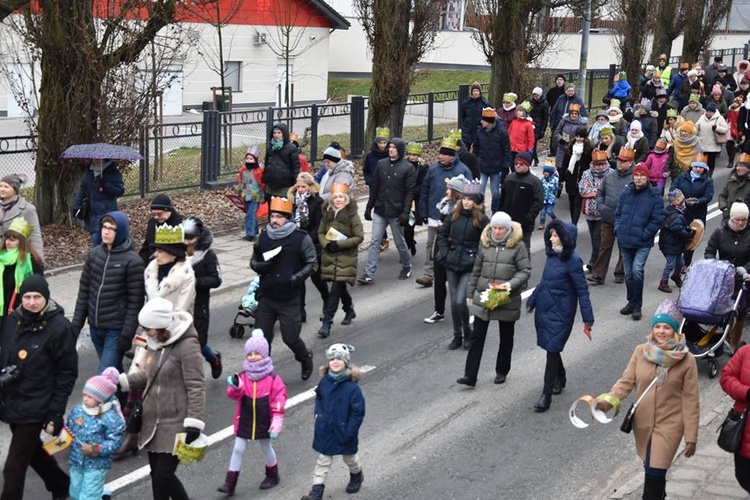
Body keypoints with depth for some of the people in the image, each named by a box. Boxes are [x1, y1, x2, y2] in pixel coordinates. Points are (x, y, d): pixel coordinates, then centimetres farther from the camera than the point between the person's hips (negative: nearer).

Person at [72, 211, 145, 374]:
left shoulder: (132, 261, -11)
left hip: (116, 330, -5)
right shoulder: (94, 254, 4)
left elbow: (135, 302, -11)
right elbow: (84, 291, 9)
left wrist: (127, 334, -15)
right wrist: (76, 324, 6)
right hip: (95, 328, 5)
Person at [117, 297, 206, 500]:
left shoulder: (187, 345, -16)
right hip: (153, 422, 8)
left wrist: (194, 422, -22)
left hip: (176, 425, -8)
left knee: (162, 477, -8)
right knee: (158, 475, 14)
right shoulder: (155, 343, 9)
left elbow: (196, 386, -17)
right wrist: (123, 381, 10)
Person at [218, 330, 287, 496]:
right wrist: (235, 387, -38)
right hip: (244, 420, 2)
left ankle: (272, 475, 40)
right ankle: (230, 483, 6)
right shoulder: (242, 376, -5)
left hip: (264, 422, -1)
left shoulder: (272, 378, -10)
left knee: (266, 448, 17)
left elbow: (279, 401, -9)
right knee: (238, 449, 2)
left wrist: (277, 423, -12)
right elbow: (235, 395, -15)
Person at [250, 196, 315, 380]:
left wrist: (296, 278, -17)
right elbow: (254, 261, 14)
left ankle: (305, 358, 33)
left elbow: (311, 262, -2)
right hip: (266, 297, 4)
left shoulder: (301, 238, -8)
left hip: (289, 300, -4)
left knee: (290, 337, 2)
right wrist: (262, 266, -10)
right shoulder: (263, 237, 5)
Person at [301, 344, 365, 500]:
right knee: (323, 459, 9)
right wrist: (318, 413, 1)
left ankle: (356, 476, 50)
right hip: (325, 431, 3)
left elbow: (358, 412, -19)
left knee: (349, 457, 22)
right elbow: (319, 398, 14)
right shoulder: (324, 382, -8)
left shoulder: (352, 387, -24)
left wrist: (350, 432, -18)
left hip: (344, 432, -3)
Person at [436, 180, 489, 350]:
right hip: (452, 264, 4)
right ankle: (457, 335, 23)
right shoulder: (454, 215, 4)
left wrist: (476, 259, -9)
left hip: (469, 266, -4)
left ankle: (467, 332, 12)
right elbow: (442, 234, 12)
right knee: (454, 301, 9)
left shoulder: (481, 219, -7)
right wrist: (444, 253, 3)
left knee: (460, 301, -12)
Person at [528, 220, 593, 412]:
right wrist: (532, 301, 22)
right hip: (544, 310, 7)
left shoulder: (573, 261, -16)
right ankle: (560, 378, 42)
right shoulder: (552, 255, 5)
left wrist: (588, 319, -16)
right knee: (551, 348, 18)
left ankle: (546, 395, 0)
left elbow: (582, 291, -15)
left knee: (552, 350, -5)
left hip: (559, 313, -7)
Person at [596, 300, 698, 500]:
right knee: (650, 469, 20)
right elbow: (626, 381, -4)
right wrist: (606, 401, -22)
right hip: (642, 423, 4)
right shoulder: (640, 352, -5)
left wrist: (691, 436, -8)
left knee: (654, 474, -8)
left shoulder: (686, 360, -12)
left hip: (669, 425, -3)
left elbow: (690, 400, -9)